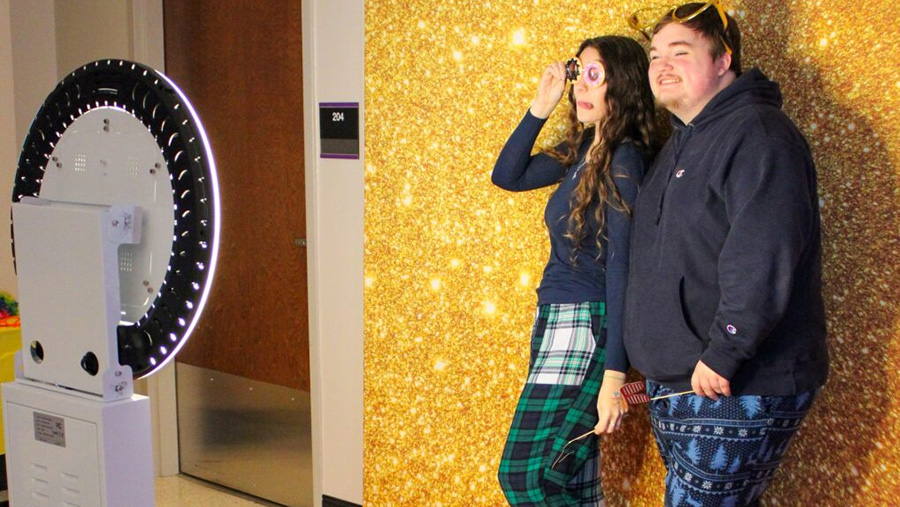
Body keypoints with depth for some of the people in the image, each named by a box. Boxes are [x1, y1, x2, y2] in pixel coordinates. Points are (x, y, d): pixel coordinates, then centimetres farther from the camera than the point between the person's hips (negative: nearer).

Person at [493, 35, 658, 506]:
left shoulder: (625, 160, -14)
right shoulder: (582, 149, 10)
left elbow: (621, 270, -19)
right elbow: (507, 175, 17)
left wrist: (613, 376, -21)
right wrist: (540, 106, 6)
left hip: (588, 326, -8)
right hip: (556, 322, 8)